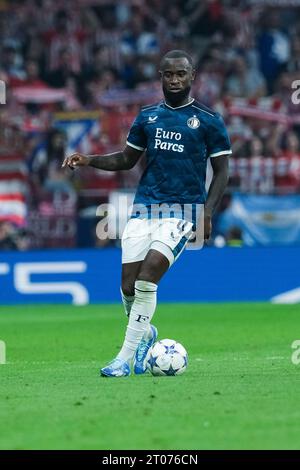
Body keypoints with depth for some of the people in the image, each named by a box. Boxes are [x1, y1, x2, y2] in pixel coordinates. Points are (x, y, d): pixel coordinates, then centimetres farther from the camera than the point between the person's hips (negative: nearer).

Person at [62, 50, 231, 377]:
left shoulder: (208, 121, 2)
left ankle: (125, 358, -14)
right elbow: (127, 159, 21)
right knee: (129, 286, -3)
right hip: (144, 208, 4)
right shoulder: (148, 116, 13)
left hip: (182, 211, -4)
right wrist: (88, 160, 5)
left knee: (147, 278, -20)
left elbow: (221, 171, 4)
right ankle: (145, 334, 29)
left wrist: (207, 211, -10)